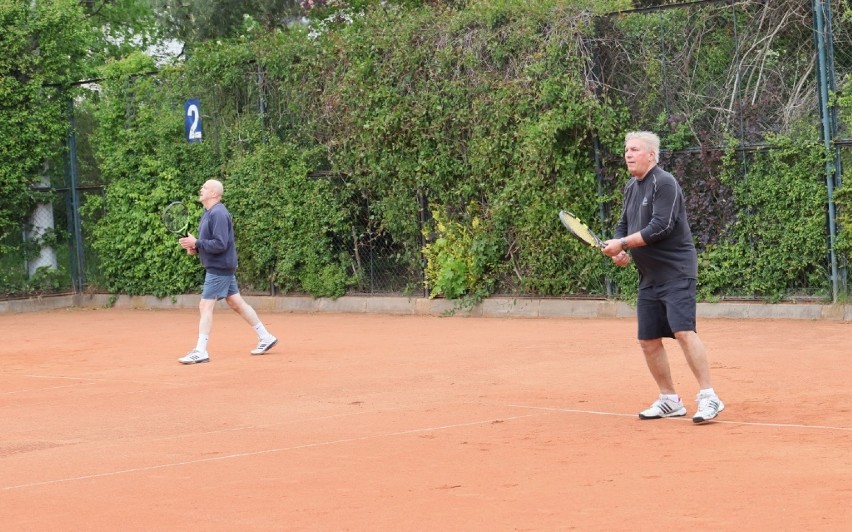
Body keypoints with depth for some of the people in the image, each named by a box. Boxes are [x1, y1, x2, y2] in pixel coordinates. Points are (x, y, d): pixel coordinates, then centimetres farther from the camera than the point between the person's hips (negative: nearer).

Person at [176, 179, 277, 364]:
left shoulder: (218, 214, -18)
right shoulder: (209, 213, 14)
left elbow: (220, 244, -25)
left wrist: (196, 243, -22)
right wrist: (195, 248, 4)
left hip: (219, 268, -10)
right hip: (220, 267, 10)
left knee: (205, 306, -10)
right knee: (237, 304, 15)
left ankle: (200, 352, -10)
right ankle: (265, 337, 22)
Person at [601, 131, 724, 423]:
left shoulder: (664, 183, -12)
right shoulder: (631, 188, 15)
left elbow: (661, 227, -21)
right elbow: (624, 225, 19)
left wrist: (623, 243, -19)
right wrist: (619, 251, -2)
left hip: (676, 272, -9)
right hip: (649, 277, 9)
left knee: (683, 331, -19)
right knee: (648, 341, 7)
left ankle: (708, 397, -16)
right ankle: (669, 400, 19)